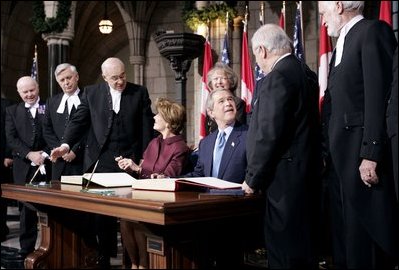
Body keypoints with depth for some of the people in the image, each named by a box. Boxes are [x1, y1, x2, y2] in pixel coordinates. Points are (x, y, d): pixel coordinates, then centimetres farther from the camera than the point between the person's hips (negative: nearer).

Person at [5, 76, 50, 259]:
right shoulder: (12, 111, 11)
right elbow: (11, 139, 3)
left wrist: (45, 154, -12)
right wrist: (29, 154, -10)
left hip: (49, 165, -1)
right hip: (25, 167, 2)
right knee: (27, 209, 6)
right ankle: (26, 249, 14)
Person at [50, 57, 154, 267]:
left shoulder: (140, 92, 5)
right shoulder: (91, 93, 8)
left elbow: (146, 127, 3)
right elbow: (79, 121, 2)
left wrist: (145, 160, -2)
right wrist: (66, 144, -14)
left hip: (131, 160, -1)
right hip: (101, 161, 1)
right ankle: (104, 255, 18)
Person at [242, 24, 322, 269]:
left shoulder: (277, 77, -15)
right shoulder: (303, 72, 13)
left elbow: (268, 136, -20)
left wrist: (253, 179, -10)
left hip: (285, 178, -10)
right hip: (304, 172, 10)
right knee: (301, 248, 18)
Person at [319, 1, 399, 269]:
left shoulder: (373, 31, -6)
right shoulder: (341, 44, 21)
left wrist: (370, 154, -22)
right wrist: (326, 151, 11)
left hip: (362, 153, -9)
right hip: (340, 155, 9)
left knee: (364, 233, -1)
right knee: (345, 232, 15)